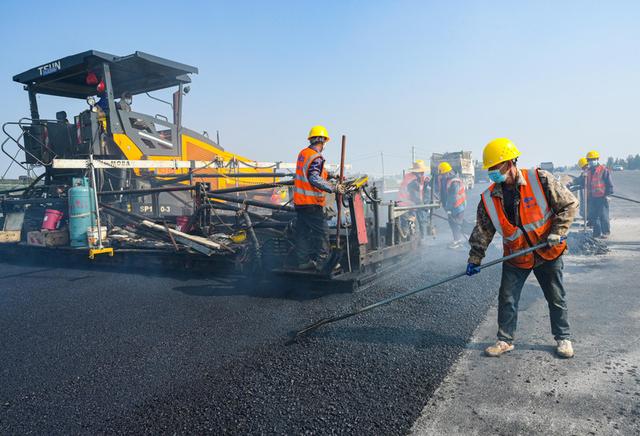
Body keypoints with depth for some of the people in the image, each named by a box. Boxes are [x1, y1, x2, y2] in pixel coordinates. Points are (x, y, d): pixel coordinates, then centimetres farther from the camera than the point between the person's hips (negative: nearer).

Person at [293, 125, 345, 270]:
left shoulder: (302, 153, 11)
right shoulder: (317, 158, -16)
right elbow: (314, 179, -27)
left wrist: (328, 175, 26)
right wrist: (333, 188, -28)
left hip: (299, 201, 9)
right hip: (312, 203, -9)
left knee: (302, 231, 12)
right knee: (321, 231, -1)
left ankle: (303, 261, 16)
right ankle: (320, 261, -1)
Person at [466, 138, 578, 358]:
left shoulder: (541, 180, -17)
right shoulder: (489, 198, -8)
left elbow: (569, 204, -8)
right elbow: (482, 231, -1)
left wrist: (557, 233, -15)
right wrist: (475, 258, -2)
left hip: (548, 253, -2)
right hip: (515, 257, 2)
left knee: (556, 298, 12)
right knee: (506, 300, 4)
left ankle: (563, 338, 32)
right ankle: (505, 340, 20)